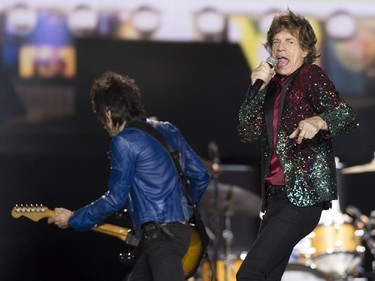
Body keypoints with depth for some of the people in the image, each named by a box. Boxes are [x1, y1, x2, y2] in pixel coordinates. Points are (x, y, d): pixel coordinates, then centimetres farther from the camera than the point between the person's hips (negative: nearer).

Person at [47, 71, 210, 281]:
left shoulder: (124, 141, -10)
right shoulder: (168, 130, 14)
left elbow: (116, 199, -8)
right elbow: (201, 175, 17)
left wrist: (73, 219, 2)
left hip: (161, 233, -10)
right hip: (179, 227, 10)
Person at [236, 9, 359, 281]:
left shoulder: (312, 76, -4)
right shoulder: (273, 86, 14)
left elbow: (349, 115, -16)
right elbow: (247, 133, 7)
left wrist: (319, 121, -37)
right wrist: (257, 87, -3)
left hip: (304, 195, -8)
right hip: (276, 194, 8)